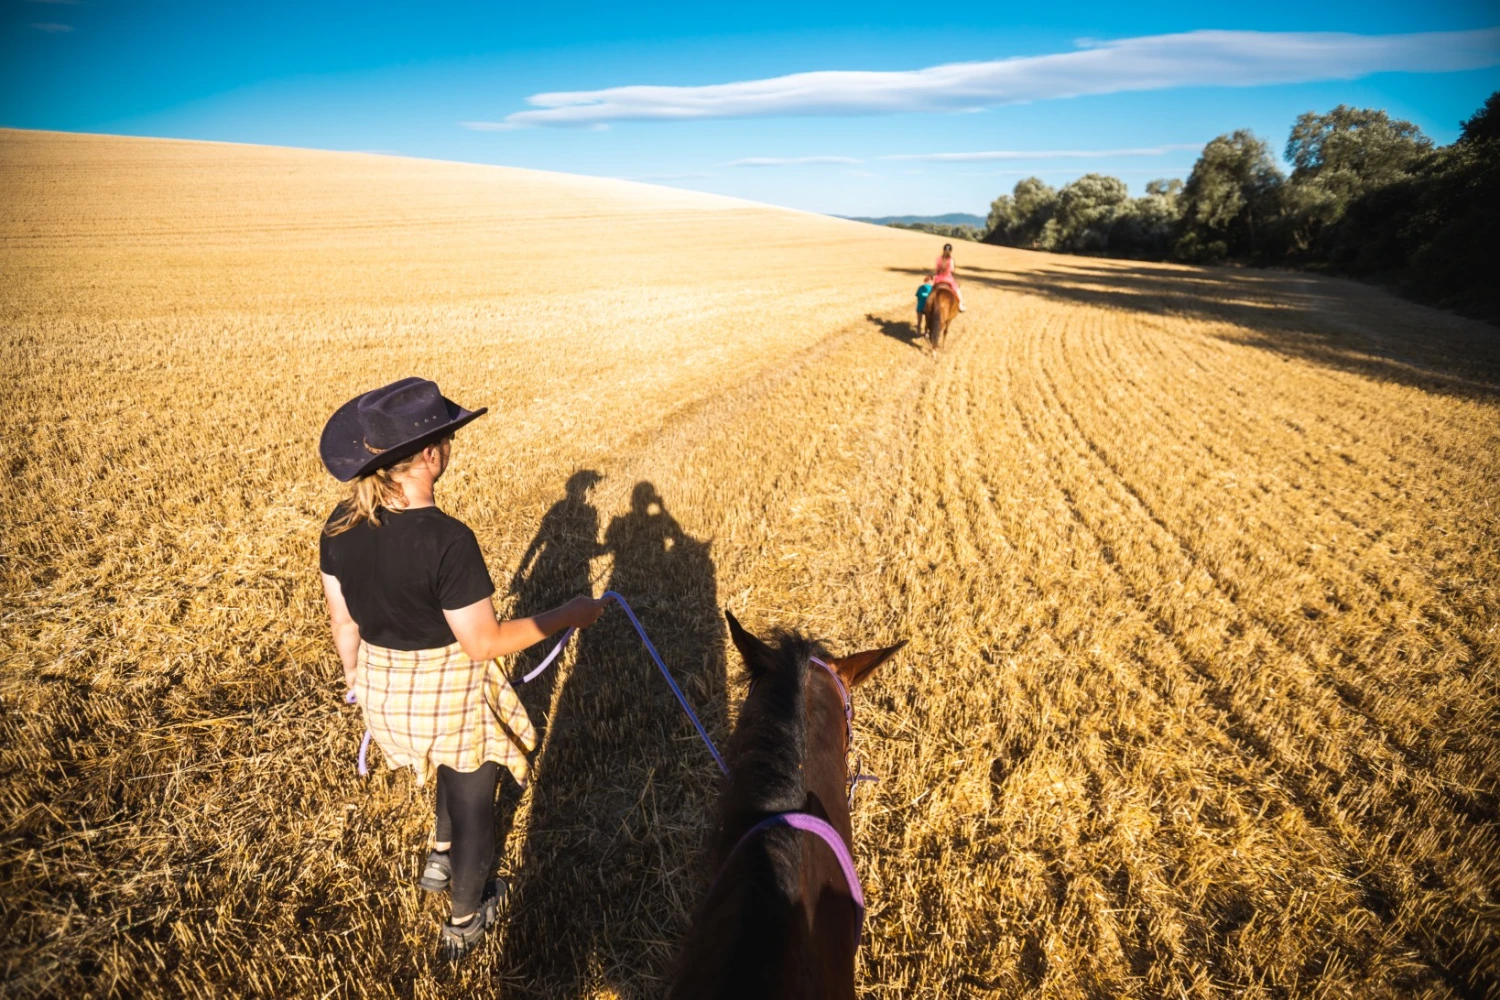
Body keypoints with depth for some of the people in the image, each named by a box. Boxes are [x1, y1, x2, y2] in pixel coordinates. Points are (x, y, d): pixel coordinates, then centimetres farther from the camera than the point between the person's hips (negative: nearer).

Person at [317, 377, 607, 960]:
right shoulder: (446, 540, -31)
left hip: (382, 686, 6)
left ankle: (440, 859, 54)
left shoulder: (341, 525, -11)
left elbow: (341, 618, 2)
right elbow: (483, 643, -24)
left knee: (459, 765, 35)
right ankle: (465, 921, 43)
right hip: (448, 692, -6)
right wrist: (567, 615, -15)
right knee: (472, 798, 20)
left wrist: (357, 680, 19)